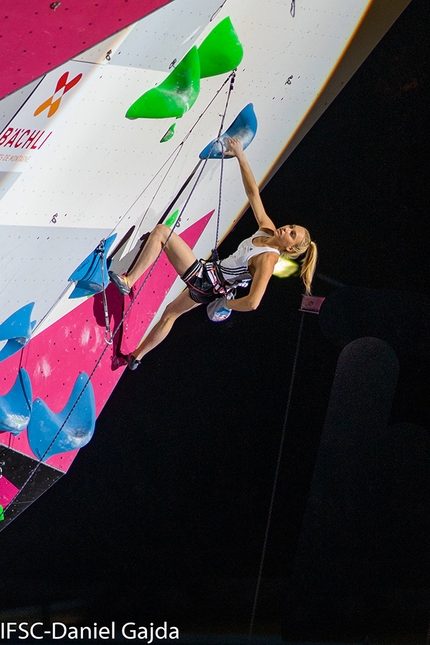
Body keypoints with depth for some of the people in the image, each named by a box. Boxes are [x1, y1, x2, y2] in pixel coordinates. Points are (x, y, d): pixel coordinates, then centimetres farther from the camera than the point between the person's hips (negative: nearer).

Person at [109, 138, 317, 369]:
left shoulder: (268, 259, -23)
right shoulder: (267, 229, -2)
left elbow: (252, 303, -32)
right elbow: (253, 192, 0)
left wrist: (224, 304, -16)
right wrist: (241, 157, -6)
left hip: (204, 281, -9)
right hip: (209, 281, 9)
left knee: (161, 231, -10)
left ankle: (128, 281, -11)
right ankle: (136, 357, 44)